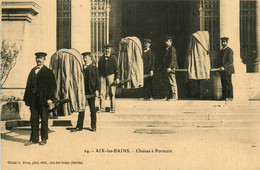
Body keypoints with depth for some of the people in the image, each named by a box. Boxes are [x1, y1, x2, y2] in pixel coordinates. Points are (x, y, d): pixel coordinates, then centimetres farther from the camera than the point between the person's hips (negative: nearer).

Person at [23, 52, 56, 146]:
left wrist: (50, 98, -14)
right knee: (33, 119, 8)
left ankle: (44, 139, 15)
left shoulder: (48, 72, -1)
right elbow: (28, 85, 15)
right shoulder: (32, 71, 15)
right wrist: (26, 98, 8)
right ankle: (34, 139, 16)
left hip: (43, 99, -5)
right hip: (33, 99, 5)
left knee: (44, 119, 4)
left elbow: (53, 85, -5)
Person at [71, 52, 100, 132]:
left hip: (91, 91, -2)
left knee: (92, 109, 7)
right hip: (82, 91, 2)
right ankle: (79, 126, 12)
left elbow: (97, 80, 0)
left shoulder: (94, 68, 2)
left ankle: (93, 126, 17)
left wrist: (97, 90, -9)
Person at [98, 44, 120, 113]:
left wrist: (117, 78, -6)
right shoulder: (101, 58, 9)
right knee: (102, 92, 0)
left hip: (111, 75, -2)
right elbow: (99, 68, 13)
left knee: (112, 93, 0)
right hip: (103, 76, 2)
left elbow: (116, 68, 1)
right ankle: (102, 108, 7)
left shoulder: (113, 58, 2)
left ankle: (113, 108, 8)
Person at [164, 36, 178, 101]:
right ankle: (169, 96, 17)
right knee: (170, 82, 12)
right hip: (168, 67, 10)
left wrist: (169, 67, -23)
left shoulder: (172, 48, -10)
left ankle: (174, 96, -8)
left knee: (172, 82, -10)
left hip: (171, 68, -10)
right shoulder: (167, 49, 21)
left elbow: (173, 59, -18)